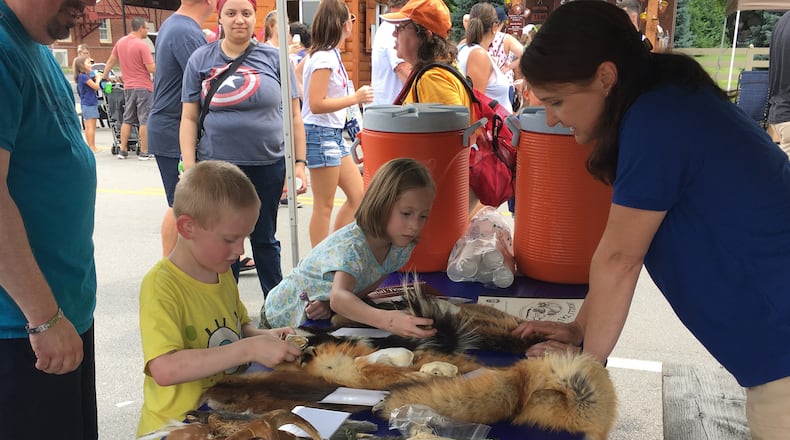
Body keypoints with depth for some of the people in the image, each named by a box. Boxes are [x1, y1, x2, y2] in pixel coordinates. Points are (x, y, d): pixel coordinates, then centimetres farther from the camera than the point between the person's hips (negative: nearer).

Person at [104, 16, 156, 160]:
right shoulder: (142, 46, -14)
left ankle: (123, 150, 14)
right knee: (144, 121, -1)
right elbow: (151, 69, -16)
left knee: (127, 120, 13)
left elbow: (111, 61, 16)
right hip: (143, 87, -6)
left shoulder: (120, 42, 7)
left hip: (128, 87, 7)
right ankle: (144, 152, 0)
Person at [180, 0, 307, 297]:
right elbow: (189, 118, 2)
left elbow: (294, 115, 4)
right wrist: (190, 170, -5)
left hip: (267, 166, 0)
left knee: (264, 239, 13)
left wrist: (299, 162, -1)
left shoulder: (273, 58, 2)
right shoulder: (201, 59, 3)